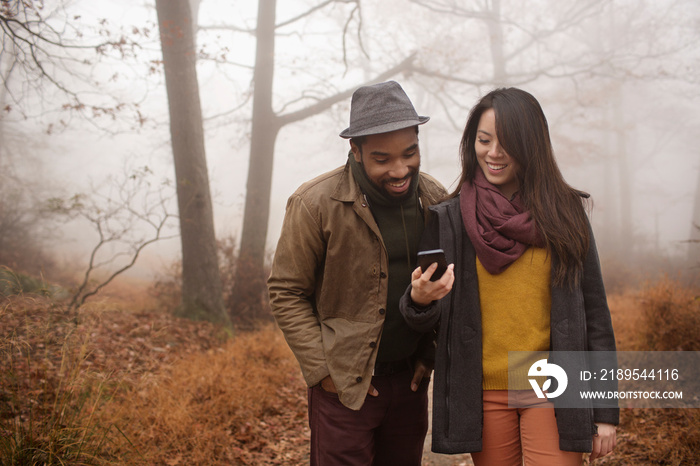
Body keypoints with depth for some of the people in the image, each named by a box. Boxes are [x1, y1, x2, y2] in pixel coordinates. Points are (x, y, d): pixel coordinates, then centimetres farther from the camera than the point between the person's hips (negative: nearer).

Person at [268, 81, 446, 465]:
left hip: (410, 381, 5)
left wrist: (430, 356, 4)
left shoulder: (435, 200, -1)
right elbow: (286, 294, -10)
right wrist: (324, 371, -12)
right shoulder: (315, 203, -15)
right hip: (343, 386, -4)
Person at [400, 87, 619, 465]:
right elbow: (423, 321, 0)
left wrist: (606, 411, 1)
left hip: (552, 393, -1)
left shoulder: (563, 212, 0)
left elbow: (594, 310, 3)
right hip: (485, 395, 1)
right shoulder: (448, 219, 0)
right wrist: (420, 300, -25)